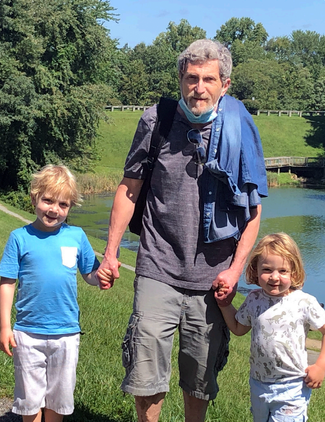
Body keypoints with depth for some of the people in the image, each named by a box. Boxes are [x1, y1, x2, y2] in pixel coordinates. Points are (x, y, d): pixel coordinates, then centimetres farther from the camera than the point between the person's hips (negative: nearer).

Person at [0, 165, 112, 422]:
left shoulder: (77, 236, -1)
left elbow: (90, 275, 5)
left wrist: (101, 276, -18)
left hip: (66, 333, 1)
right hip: (28, 333, -1)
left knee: (59, 399, 16)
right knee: (30, 399, 11)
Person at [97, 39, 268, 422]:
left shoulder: (240, 132, 0)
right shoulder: (156, 121, -1)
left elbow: (253, 208, 4)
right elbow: (129, 188, 5)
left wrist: (236, 268, -4)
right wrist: (111, 252, 1)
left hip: (213, 277, 1)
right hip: (158, 270, 0)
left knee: (200, 381, 12)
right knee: (145, 376, -4)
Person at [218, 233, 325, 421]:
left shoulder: (304, 302, -14)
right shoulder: (254, 299, -3)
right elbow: (239, 329, 12)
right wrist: (224, 304, 3)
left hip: (292, 388, -5)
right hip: (259, 385, 5)